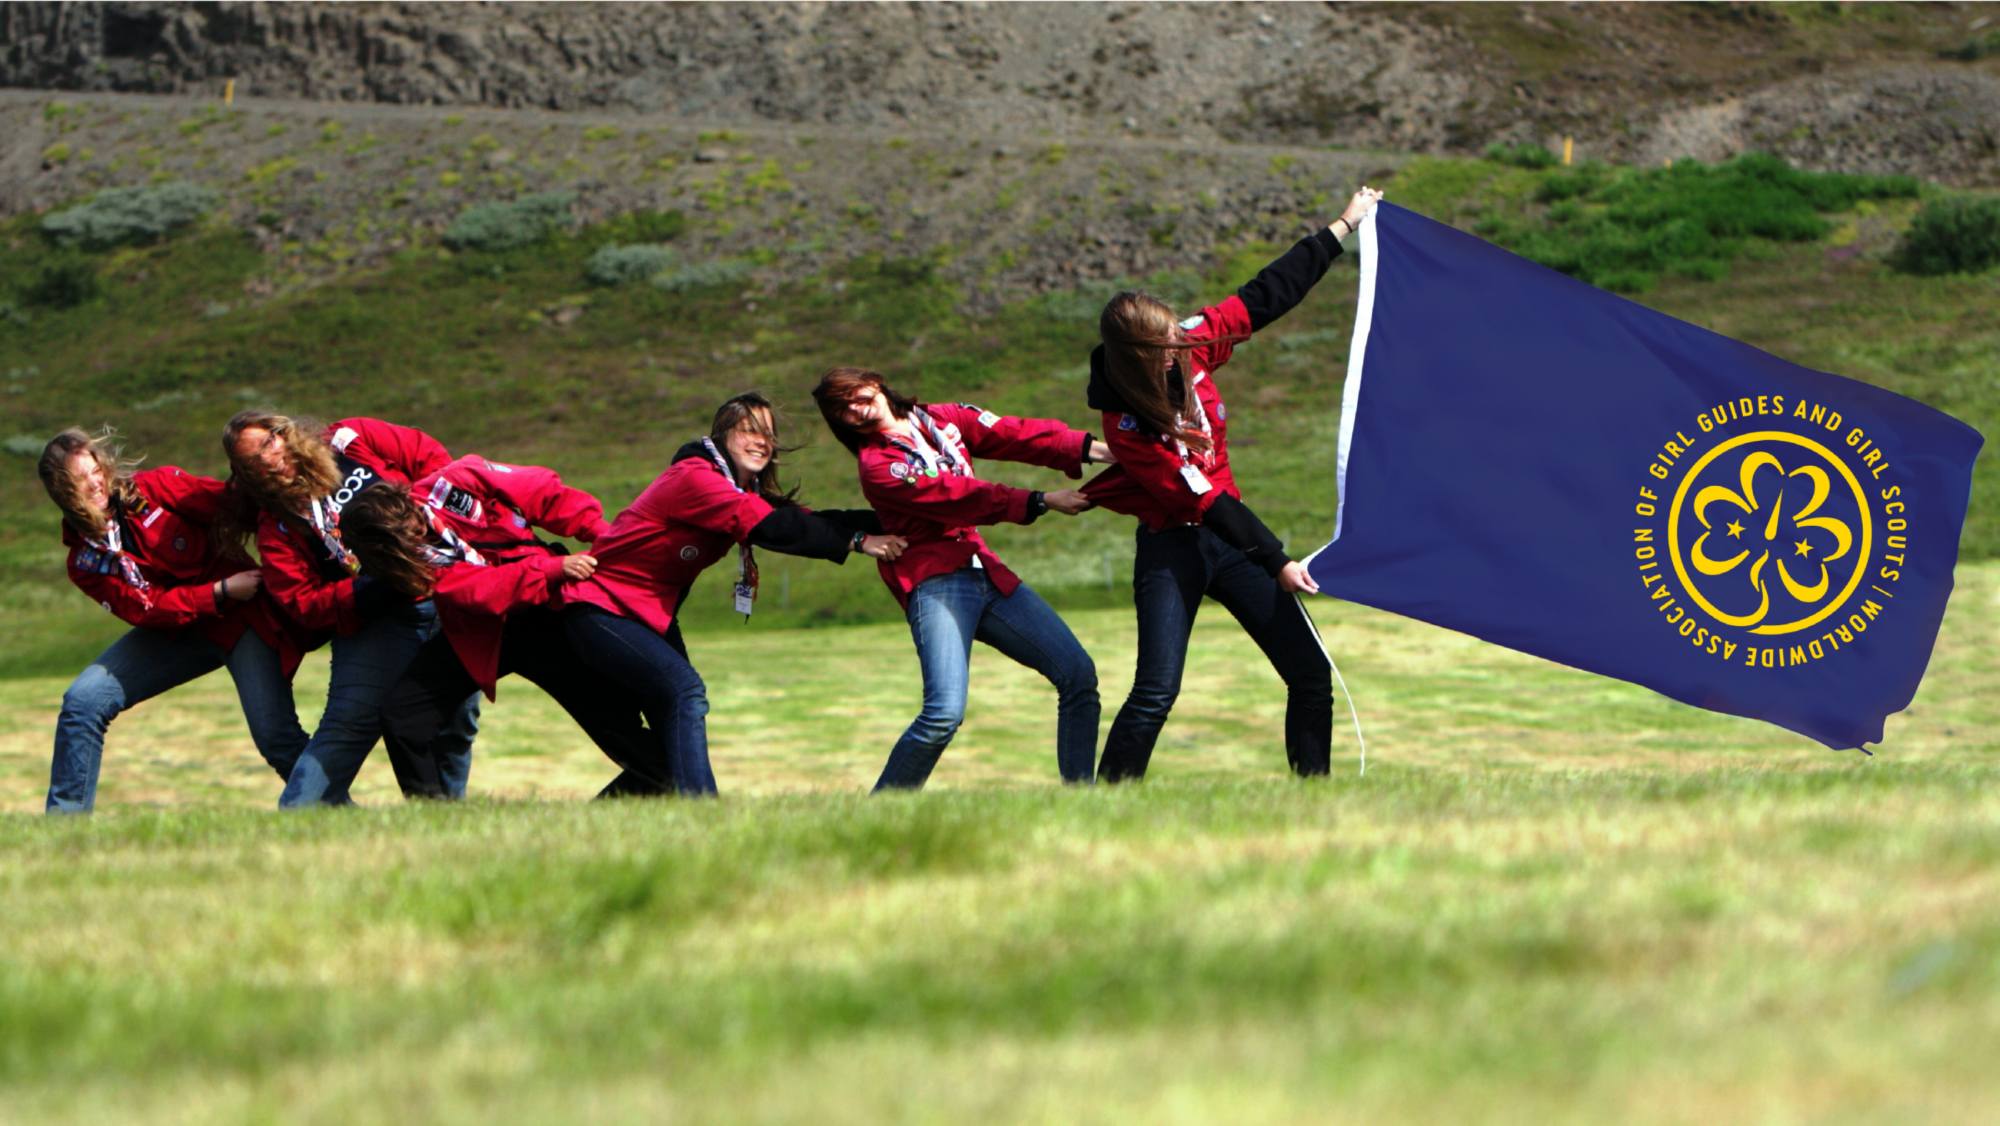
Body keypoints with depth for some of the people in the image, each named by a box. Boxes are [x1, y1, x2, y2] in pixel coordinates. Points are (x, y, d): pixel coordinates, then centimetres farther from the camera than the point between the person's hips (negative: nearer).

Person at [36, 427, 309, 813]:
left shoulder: (156, 487, -12)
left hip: (246, 618, -3)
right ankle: (64, 820, 2)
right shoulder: (86, 560, -5)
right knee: (84, 701, -9)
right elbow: (147, 610, -14)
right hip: (176, 625, 3)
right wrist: (221, 592, -24)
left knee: (275, 736, -18)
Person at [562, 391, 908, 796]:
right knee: (684, 689, -25)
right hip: (600, 608, -10)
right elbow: (769, 528, -33)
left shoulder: (744, 491, 8)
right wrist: (856, 541, -36)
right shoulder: (694, 478, -22)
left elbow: (805, 519, -4)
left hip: (654, 617, 10)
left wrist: (889, 523, -16)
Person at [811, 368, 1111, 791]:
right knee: (945, 712, -23)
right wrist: (1041, 501, -19)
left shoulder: (944, 420, 12)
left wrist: (1090, 448, -16)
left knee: (1078, 675, 1)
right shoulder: (878, 467, -7)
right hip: (936, 582, -7)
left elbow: (1014, 436, -2)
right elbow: (961, 498, -16)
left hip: (988, 574, 7)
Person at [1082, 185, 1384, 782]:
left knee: (1311, 674, 1)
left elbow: (1267, 296, 5)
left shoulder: (1192, 346, -5)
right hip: (1172, 547, -6)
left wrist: (1341, 228, 9)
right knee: (1156, 693, -17)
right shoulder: (1125, 421, -21)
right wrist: (1276, 562, -22)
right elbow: (1202, 498, -22)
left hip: (1230, 535, 6)